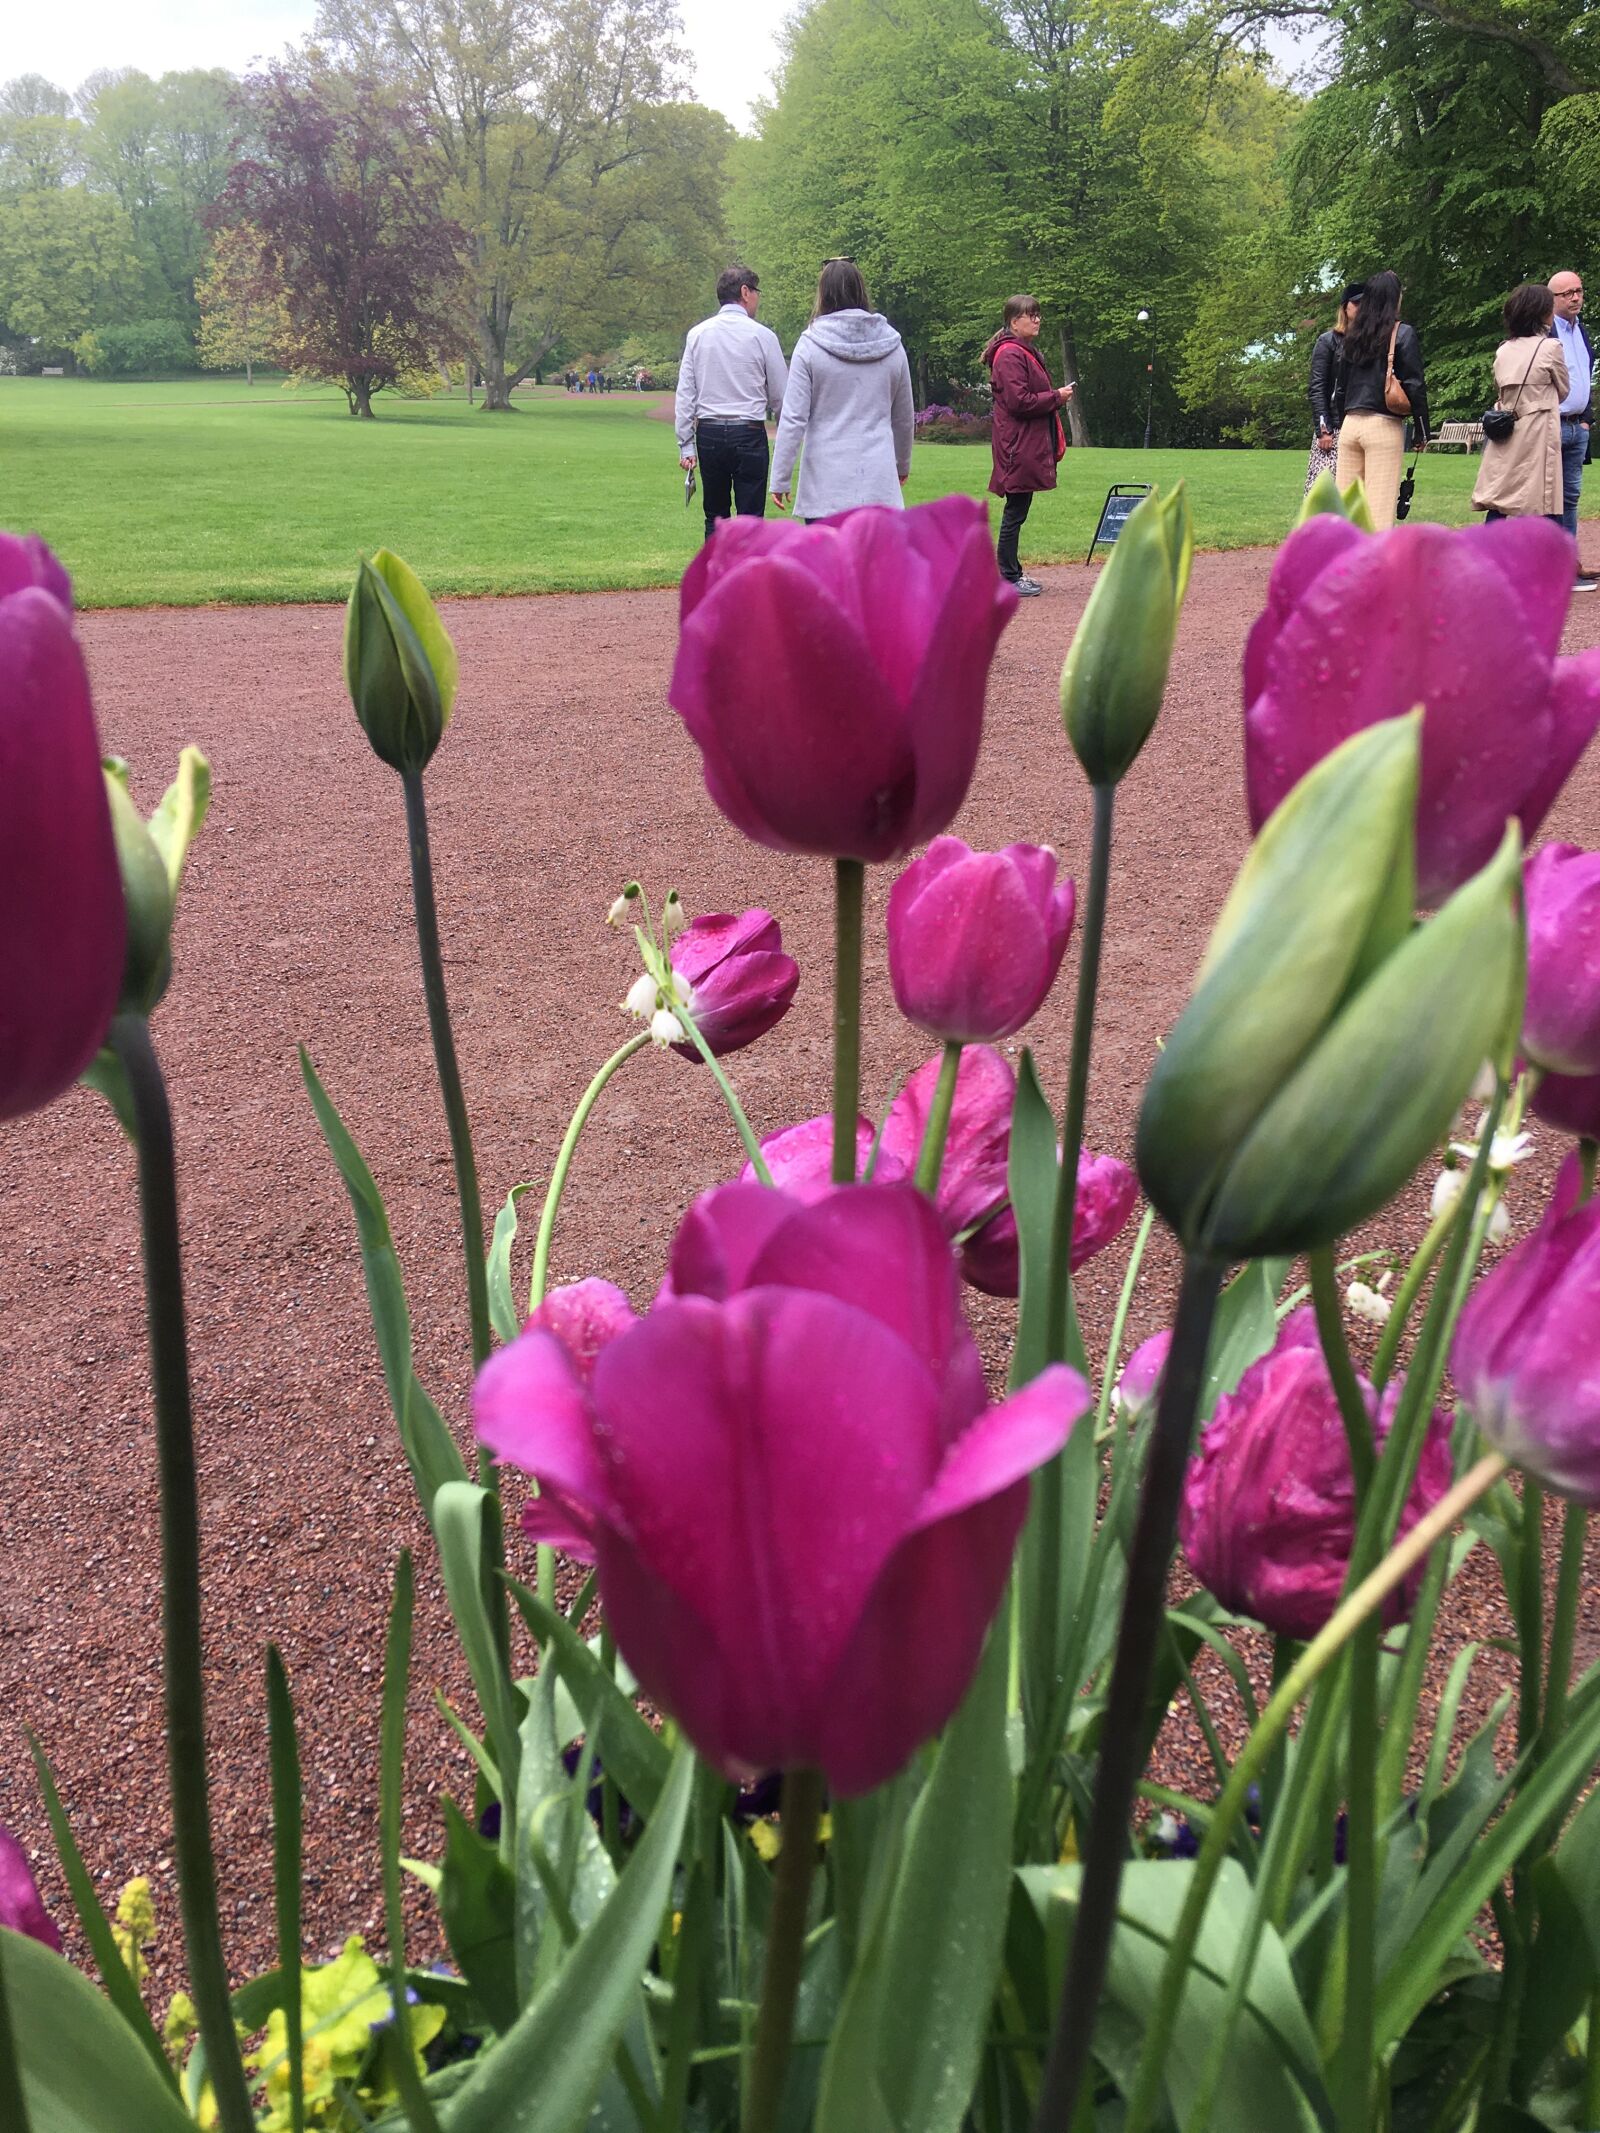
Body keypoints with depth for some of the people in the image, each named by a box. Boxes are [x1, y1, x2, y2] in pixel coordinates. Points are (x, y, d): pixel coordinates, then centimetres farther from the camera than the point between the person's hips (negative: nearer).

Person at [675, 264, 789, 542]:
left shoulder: (697, 334, 6)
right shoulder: (762, 335, -3)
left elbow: (685, 394, 4)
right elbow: (781, 396, 2)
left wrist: (686, 446, 7)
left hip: (709, 433, 3)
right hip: (749, 434, -3)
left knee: (715, 518, 12)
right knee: (751, 519, -1)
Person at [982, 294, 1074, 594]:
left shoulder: (1027, 352, 20)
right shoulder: (1010, 355, -13)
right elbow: (1019, 401, -20)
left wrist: (1056, 396, 12)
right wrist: (1056, 397, -12)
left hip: (1029, 443, 10)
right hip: (1019, 445, -10)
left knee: (1017, 511, 13)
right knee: (1015, 511, -6)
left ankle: (1012, 572, 18)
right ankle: (1008, 578, 0)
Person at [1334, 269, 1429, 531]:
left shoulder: (1354, 335, 13)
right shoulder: (1403, 334, -3)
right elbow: (1414, 384, -6)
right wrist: (1422, 431, 0)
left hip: (1350, 424, 5)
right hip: (1383, 426, -5)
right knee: (1379, 509, -6)